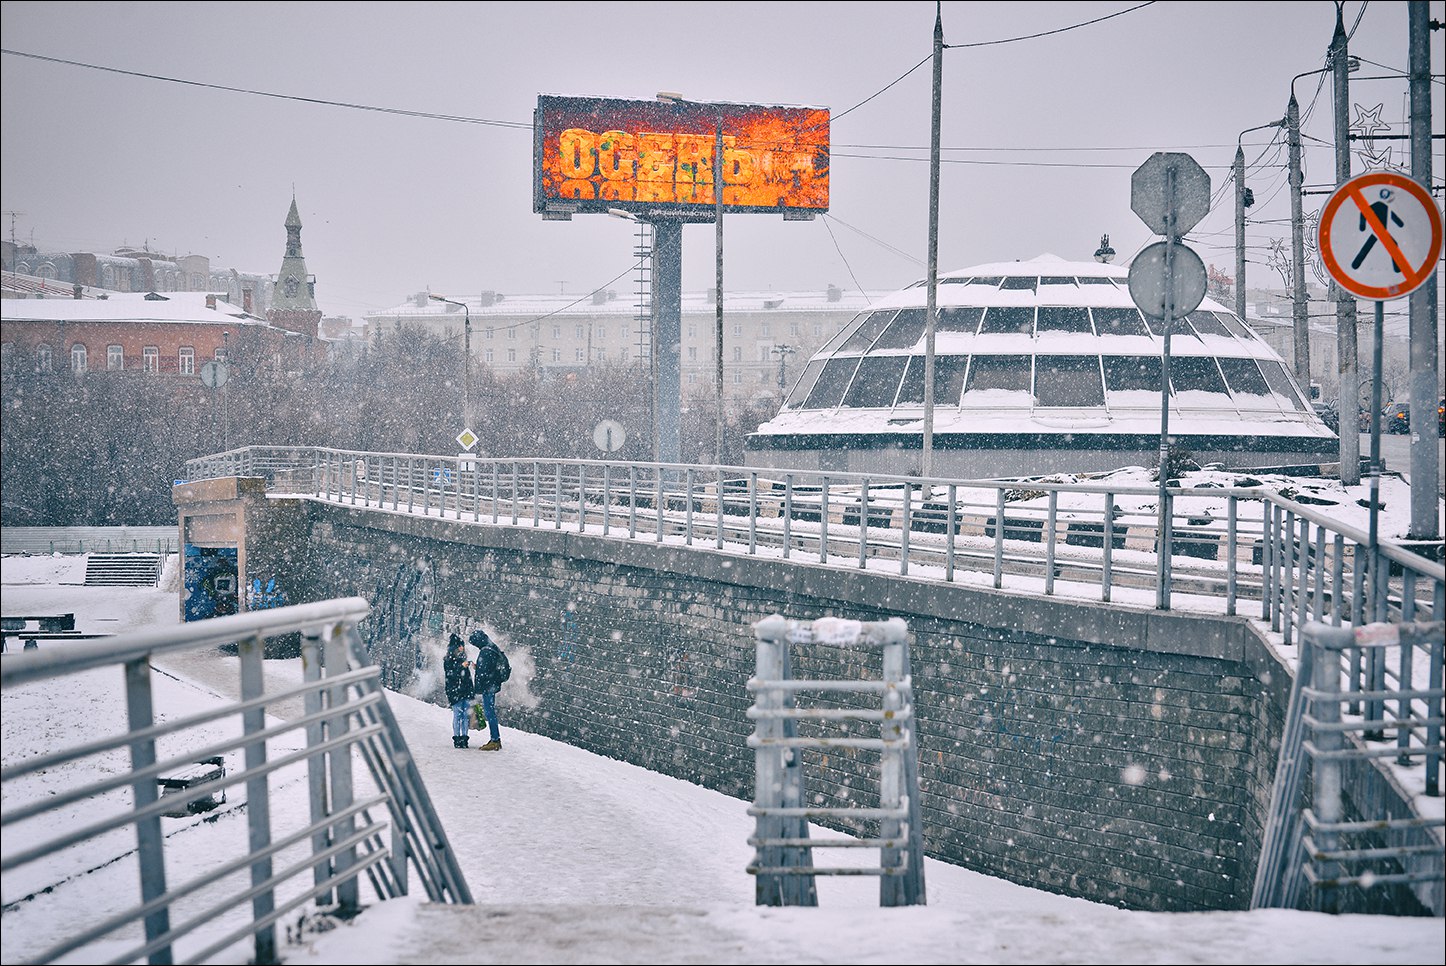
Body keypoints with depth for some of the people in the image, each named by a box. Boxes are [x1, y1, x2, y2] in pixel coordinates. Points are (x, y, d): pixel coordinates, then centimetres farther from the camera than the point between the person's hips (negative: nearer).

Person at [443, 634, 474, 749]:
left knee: (466, 714, 3)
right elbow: (449, 674, -14)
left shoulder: (462, 658, 17)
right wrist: (462, 666, -22)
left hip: (466, 691, 6)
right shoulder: (448, 660, -2)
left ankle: (464, 737, 7)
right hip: (455, 691, -6)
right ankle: (456, 738, -4)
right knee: (457, 714, -7)